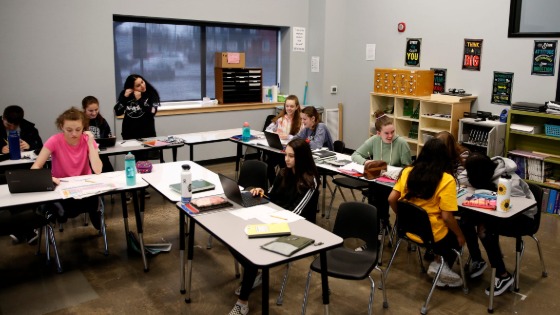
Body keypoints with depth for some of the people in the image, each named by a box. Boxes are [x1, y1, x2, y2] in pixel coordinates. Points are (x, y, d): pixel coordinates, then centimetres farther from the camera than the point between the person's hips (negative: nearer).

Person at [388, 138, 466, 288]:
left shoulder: (407, 171, -6)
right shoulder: (446, 180, -19)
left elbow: (391, 199, -3)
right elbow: (447, 217, -19)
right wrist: (460, 235, -1)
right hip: (434, 235, -5)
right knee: (458, 236, 27)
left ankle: (439, 265, 16)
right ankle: (445, 266, 12)